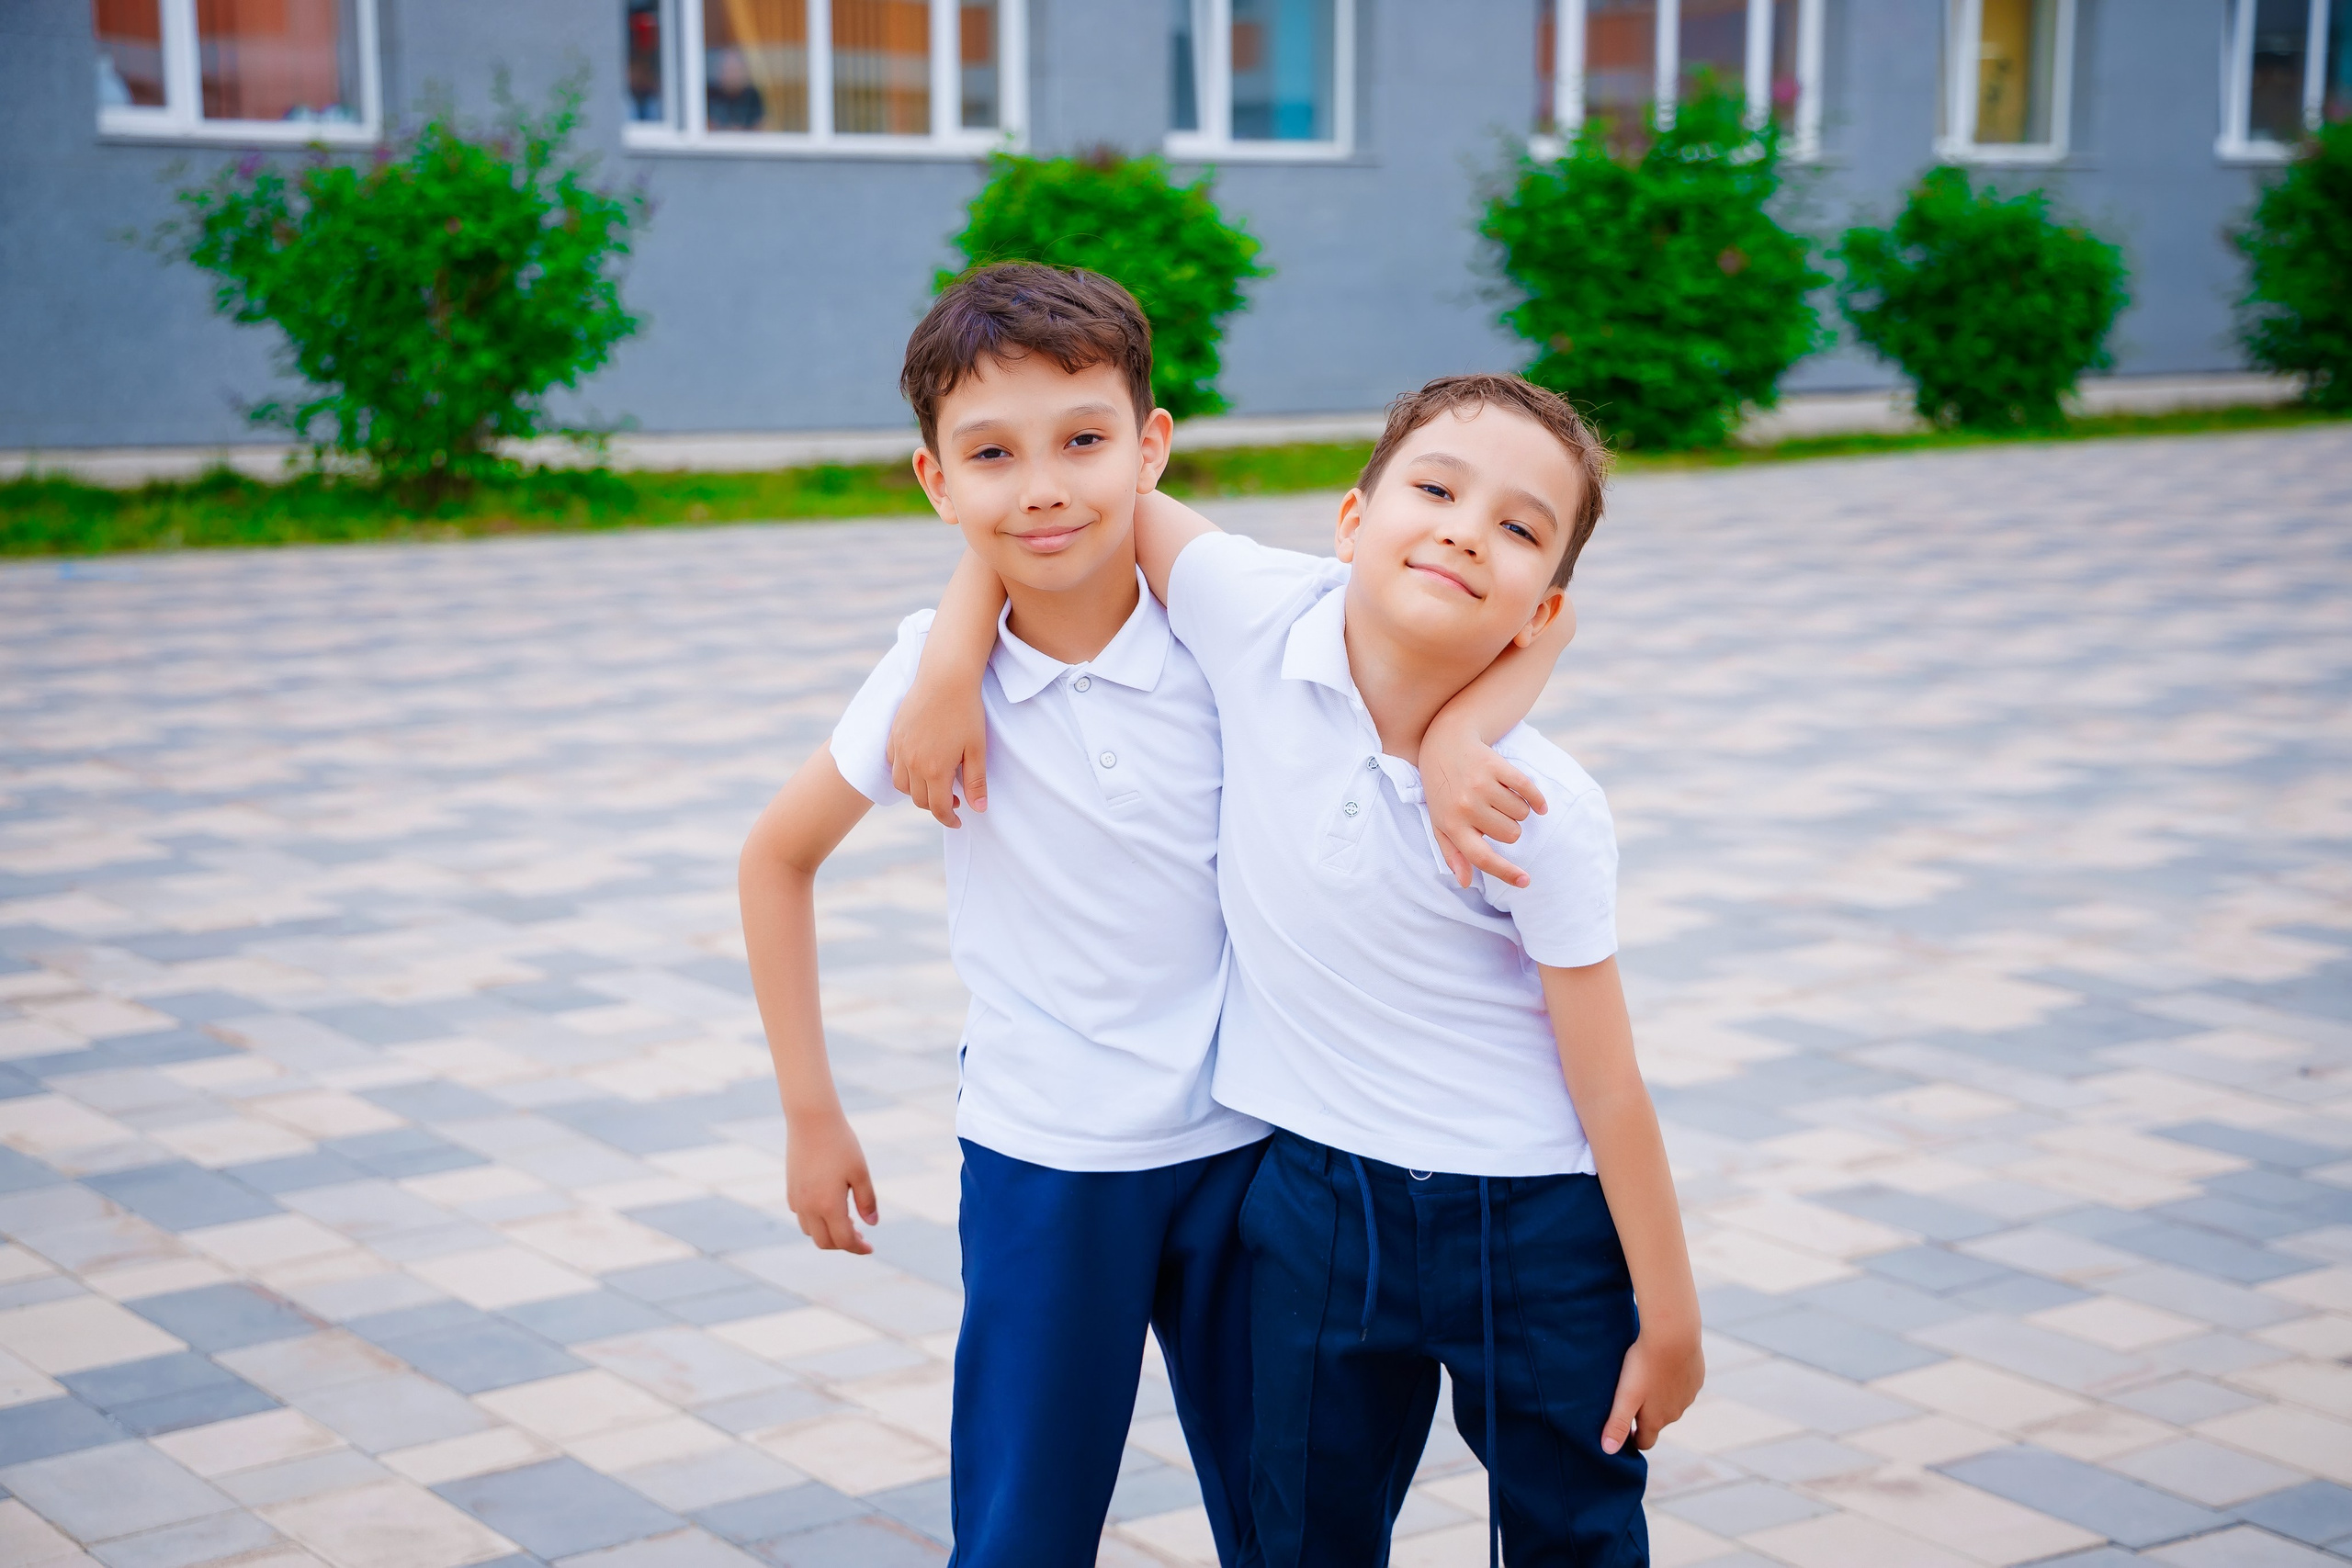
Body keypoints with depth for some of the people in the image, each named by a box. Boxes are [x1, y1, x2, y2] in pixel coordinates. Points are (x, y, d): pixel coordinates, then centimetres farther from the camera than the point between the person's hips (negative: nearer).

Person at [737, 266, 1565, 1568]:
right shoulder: (940, 677, -12)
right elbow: (778, 858, 3)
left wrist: (1447, 739, -27)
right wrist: (812, 1115, 4)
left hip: (1246, 1151, 1)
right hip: (1042, 1167, -1)